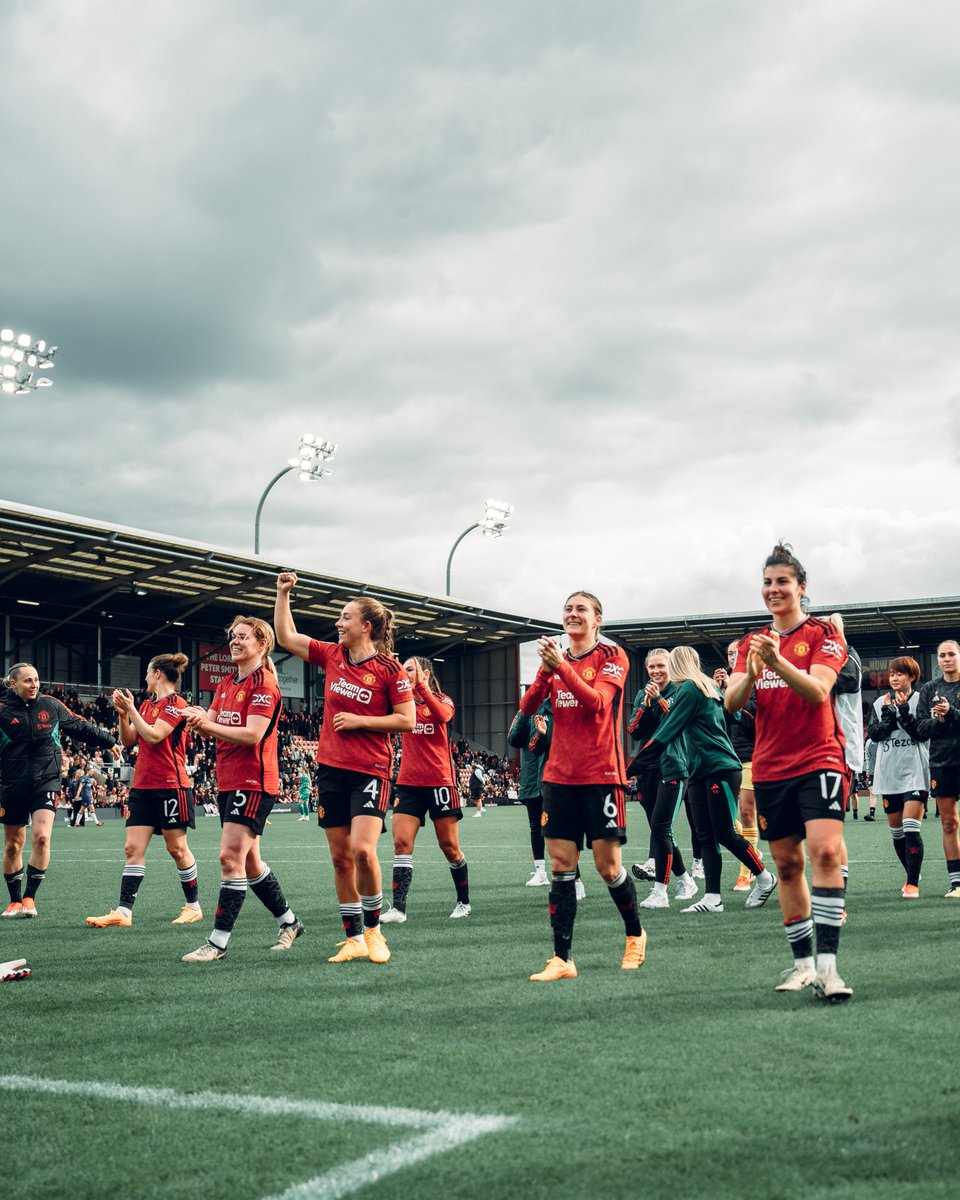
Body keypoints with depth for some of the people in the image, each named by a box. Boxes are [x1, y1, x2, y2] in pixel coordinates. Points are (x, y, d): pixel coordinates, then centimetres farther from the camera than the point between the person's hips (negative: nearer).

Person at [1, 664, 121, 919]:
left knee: (41, 836, -18)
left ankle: (29, 897, -6)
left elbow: (81, 727, 17)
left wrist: (109, 741, 24)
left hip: (46, 782, 0)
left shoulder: (51, 705, 4)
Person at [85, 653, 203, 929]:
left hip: (170, 786, -8)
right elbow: (128, 740, 13)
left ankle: (193, 906, 14)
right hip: (142, 786, 8)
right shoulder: (146, 704, 15)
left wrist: (131, 709, -13)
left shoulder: (176, 703, -9)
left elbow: (153, 736, -18)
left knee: (176, 848, 1)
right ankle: (123, 911, -3)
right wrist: (123, 713, -1)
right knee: (133, 848, 0)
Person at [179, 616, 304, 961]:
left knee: (231, 857, -13)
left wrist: (208, 723, -25)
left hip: (254, 782, -9)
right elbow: (211, 725, 10)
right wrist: (198, 720, -13)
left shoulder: (264, 684, -10)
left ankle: (218, 941, -10)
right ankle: (289, 921, 28)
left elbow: (252, 734, -20)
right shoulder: (227, 683, 16)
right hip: (228, 782, 9)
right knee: (248, 861, 14)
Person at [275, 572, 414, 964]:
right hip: (331, 768, 5)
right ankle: (353, 938, 15)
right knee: (340, 857, 6)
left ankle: (373, 928, 3)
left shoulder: (389, 668, -8)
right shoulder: (331, 655, 7)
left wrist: (359, 721, -12)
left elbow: (408, 720, -9)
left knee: (362, 850, -18)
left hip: (370, 770, -5)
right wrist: (283, 594, 10)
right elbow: (286, 637, 16)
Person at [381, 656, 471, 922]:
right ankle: (398, 908, -11)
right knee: (401, 842, -10)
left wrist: (420, 686, -28)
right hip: (408, 783, 3)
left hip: (439, 781, -3)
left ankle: (464, 901, 20)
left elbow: (442, 715, -24)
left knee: (449, 845, 4)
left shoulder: (443, 700, 1)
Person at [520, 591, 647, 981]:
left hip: (601, 775, -4)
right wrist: (545, 670, -14)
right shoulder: (556, 659, 12)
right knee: (561, 866, 0)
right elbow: (527, 707, 2)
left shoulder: (611, 656, -2)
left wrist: (562, 667, -27)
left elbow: (598, 703, -18)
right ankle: (561, 959, 1)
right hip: (559, 775, 4)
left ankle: (635, 934, 26)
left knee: (608, 865, 1)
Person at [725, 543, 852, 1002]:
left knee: (826, 850, -20)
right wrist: (751, 673, -20)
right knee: (786, 864, 7)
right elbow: (731, 703, 1)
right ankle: (802, 963, 16)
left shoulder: (823, 634, -2)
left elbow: (818, 692, -17)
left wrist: (777, 661, -33)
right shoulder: (752, 642, 12)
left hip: (818, 760, -5)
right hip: (770, 769, 5)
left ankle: (827, 964, -22)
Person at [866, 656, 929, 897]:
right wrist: (889, 715, -11)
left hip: (914, 772, -4)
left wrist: (903, 711, -16)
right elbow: (873, 734, 1)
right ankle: (912, 876, 27)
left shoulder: (920, 700, 0)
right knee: (896, 831, 10)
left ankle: (913, 884, -12)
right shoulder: (880, 703, 10)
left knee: (911, 829, -15)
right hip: (888, 774, 5)